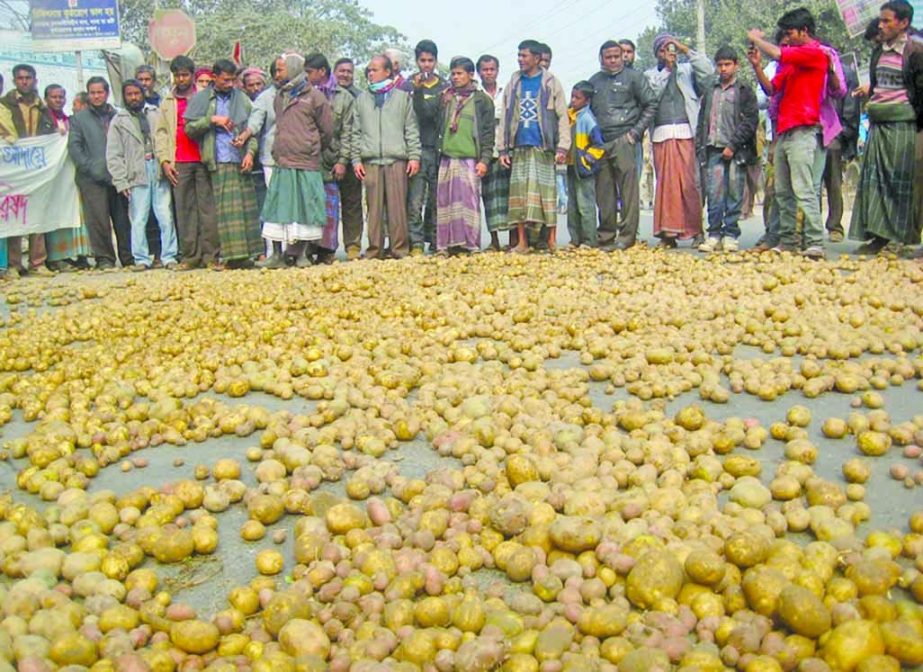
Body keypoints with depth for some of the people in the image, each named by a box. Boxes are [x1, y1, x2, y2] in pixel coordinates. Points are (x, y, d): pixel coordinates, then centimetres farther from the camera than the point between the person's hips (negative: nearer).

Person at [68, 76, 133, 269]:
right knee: (98, 219, -5)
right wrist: (89, 167, -7)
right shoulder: (79, 118, 10)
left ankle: (128, 258, 9)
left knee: (123, 218, 2)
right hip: (92, 179, -1)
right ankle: (104, 259, 1)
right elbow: (74, 147, 4)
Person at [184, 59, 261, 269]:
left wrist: (250, 151, -4)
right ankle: (230, 255, -6)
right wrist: (212, 120, -8)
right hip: (218, 163, -2)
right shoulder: (200, 99, 11)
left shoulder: (242, 98, 15)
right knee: (224, 209, -6)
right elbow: (189, 128, 4)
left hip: (240, 160, 2)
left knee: (245, 206, -3)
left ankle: (243, 254, 0)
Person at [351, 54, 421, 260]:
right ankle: (374, 251, 3)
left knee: (398, 206, -5)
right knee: (374, 208, -1)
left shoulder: (402, 97, 13)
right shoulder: (362, 99, 17)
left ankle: (400, 250, 0)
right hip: (370, 160, 2)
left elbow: (411, 130, 9)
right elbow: (356, 132, 14)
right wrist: (356, 159, 5)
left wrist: (414, 156, 0)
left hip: (397, 159, -2)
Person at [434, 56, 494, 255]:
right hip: (447, 157, 4)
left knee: (469, 200, -6)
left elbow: (488, 132, 3)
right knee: (445, 201, 1)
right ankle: (446, 244, 4)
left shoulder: (482, 100, 7)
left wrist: (484, 159, -7)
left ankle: (471, 244, -3)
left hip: (470, 158, -3)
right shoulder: (446, 98, 17)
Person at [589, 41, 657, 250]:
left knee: (628, 189, -8)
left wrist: (636, 131, -4)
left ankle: (627, 235, -5)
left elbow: (651, 104, 4)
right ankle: (606, 236, 11)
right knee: (603, 191, 4)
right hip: (599, 142, 4)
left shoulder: (634, 77, 7)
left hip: (623, 139, -4)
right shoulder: (594, 81, 19)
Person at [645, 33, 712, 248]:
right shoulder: (649, 75, 17)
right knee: (665, 182, -2)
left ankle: (696, 230, -5)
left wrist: (686, 50, -1)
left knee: (690, 181, -8)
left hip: (686, 134, -1)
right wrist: (666, 69, 0)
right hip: (661, 135, 1)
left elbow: (708, 70, -2)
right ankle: (668, 232, 0)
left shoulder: (687, 70, 16)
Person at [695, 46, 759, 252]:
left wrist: (733, 145, -11)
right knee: (714, 192, -5)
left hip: (736, 150, -2)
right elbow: (702, 118, 19)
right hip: (714, 149, 3)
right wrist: (700, 146, 8)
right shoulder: (709, 88, 16)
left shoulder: (744, 90, 4)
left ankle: (730, 235, 4)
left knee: (734, 193, -1)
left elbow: (751, 120, -3)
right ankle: (714, 234, -1)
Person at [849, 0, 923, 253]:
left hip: (902, 124, -6)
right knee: (875, 176, 1)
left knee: (902, 179, -3)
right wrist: (871, 113, 15)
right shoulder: (878, 52, 15)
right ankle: (879, 234, 4)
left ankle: (901, 233, 1)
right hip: (878, 124, 6)